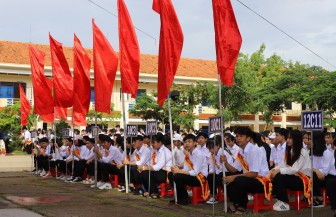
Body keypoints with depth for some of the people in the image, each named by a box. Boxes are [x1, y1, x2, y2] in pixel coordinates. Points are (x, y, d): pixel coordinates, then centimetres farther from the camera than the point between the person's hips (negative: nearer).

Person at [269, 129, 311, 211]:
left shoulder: (303, 152, -14)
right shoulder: (289, 151, 10)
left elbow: (295, 169, -23)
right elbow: (283, 164, 3)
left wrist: (279, 170, -28)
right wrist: (274, 170, -16)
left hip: (303, 179, -7)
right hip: (294, 176, 7)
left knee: (279, 177, -28)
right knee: (275, 177, -19)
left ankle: (284, 203, -19)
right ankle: (280, 200, -9)